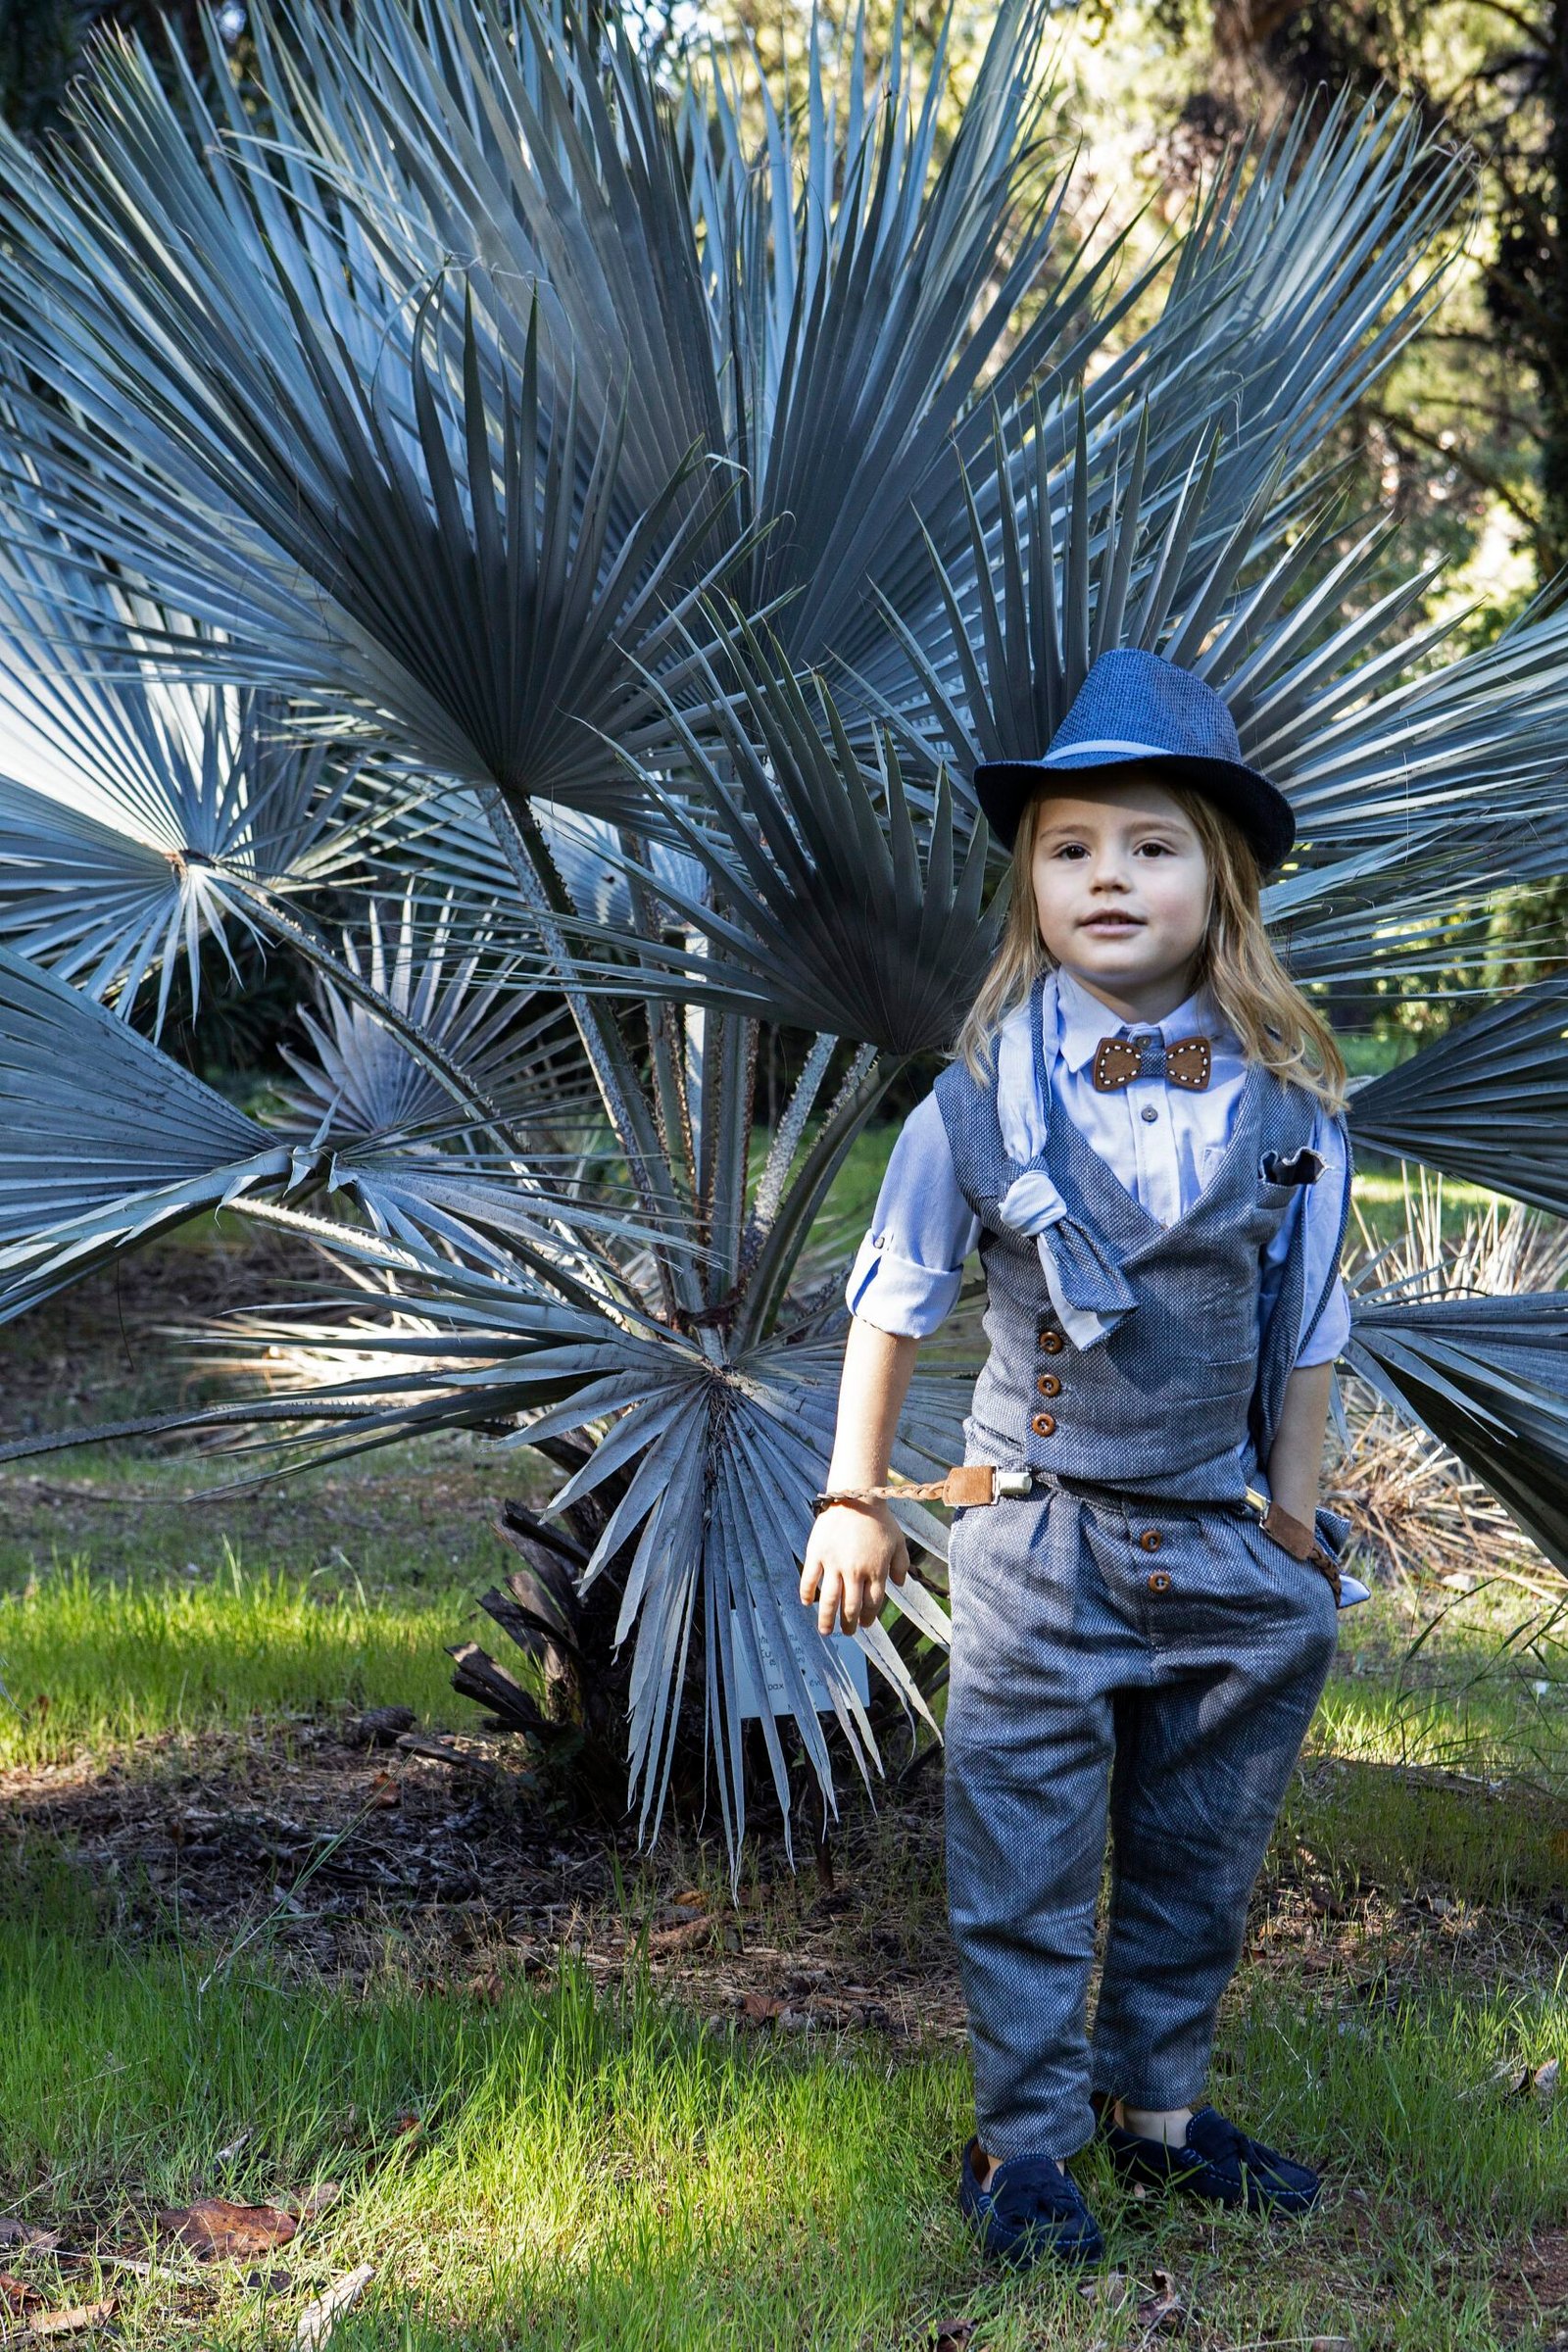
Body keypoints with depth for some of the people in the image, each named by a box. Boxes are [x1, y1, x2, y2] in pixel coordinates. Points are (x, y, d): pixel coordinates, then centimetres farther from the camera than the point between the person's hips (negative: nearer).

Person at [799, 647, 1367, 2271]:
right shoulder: (986, 1092, -8)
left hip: (1223, 1542, 2)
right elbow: (896, 1294, 1)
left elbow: (1306, 1325, 5)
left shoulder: (1287, 1102, -4)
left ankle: (1155, 2105, 30)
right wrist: (852, 1499, 2)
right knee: (1025, 1852, 2)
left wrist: (1293, 1518, 7)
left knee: (1197, 1852, 14)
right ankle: (1021, 2140, 14)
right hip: (1040, 1537, -2)